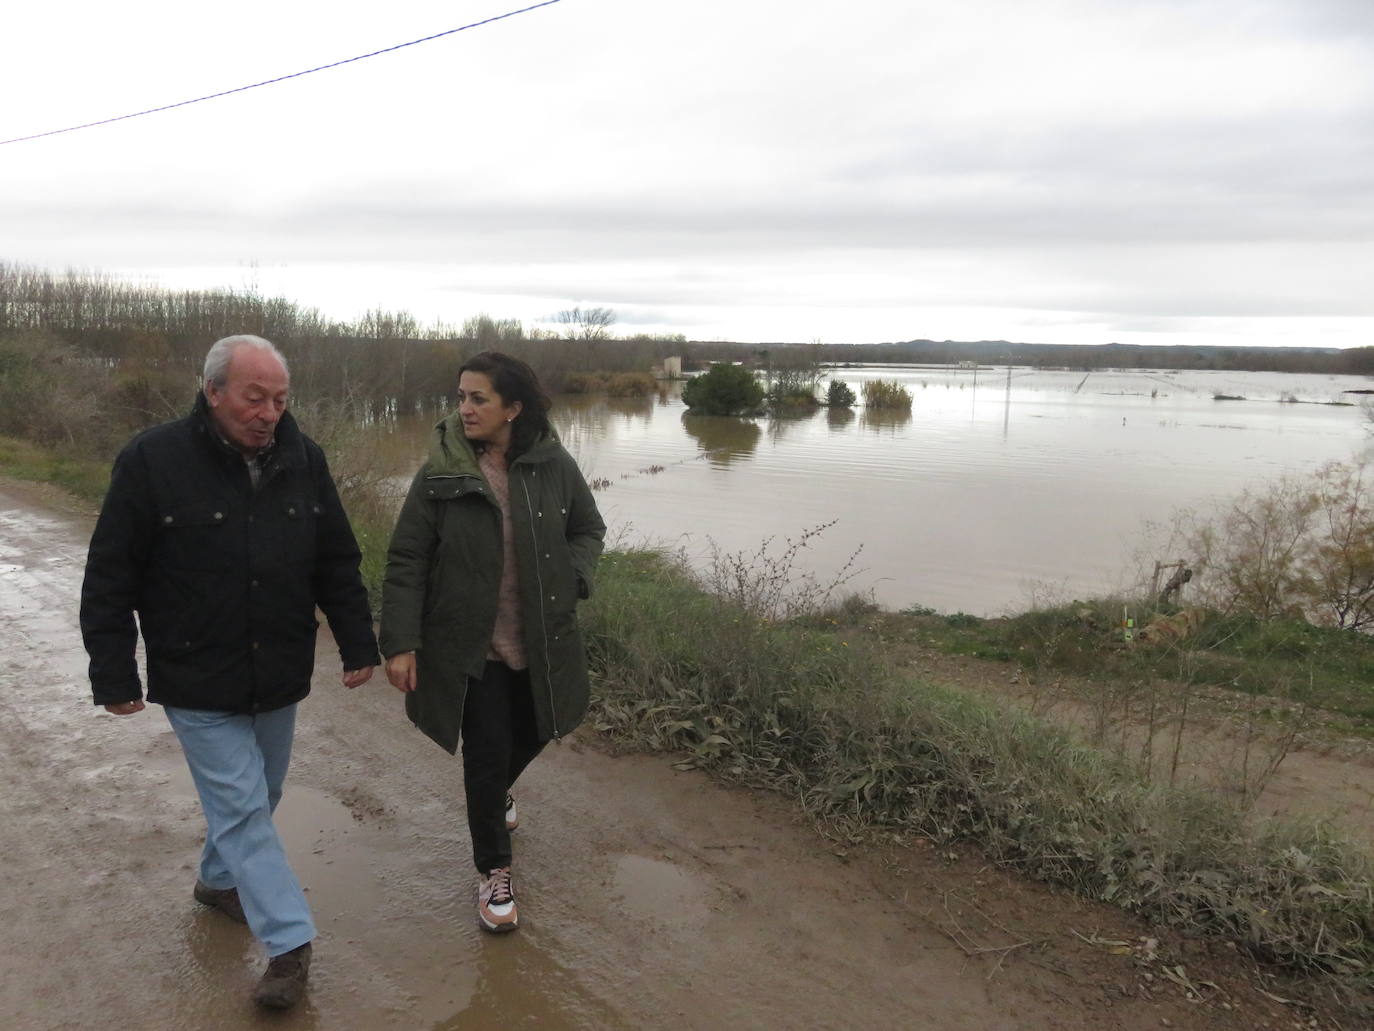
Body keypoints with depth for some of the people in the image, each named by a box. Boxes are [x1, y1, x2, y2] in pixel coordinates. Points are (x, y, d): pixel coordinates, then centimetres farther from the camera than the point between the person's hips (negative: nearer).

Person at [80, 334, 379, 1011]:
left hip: (278, 678, 5)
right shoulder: (153, 461, -14)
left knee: (257, 796, 20)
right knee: (241, 807, -3)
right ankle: (290, 944, 6)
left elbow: (337, 564, 6)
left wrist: (358, 645, 3)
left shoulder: (302, 459, -2)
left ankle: (219, 879, 46)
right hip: (199, 685, -5)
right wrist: (113, 677, -8)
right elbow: (110, 580, -9)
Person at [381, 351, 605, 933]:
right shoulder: (440, 475, -12)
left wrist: (571, 579, -10)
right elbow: (405, 563, -8)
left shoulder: (554, 466, -7)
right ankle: (493, 870, 25)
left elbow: (589, 529, 9)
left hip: (539, 642, 3)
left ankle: (493, 791, 57)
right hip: (470, 647, -3)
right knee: (486, 755, 2)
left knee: (532, 734, 22)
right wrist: (399, 644, -13)